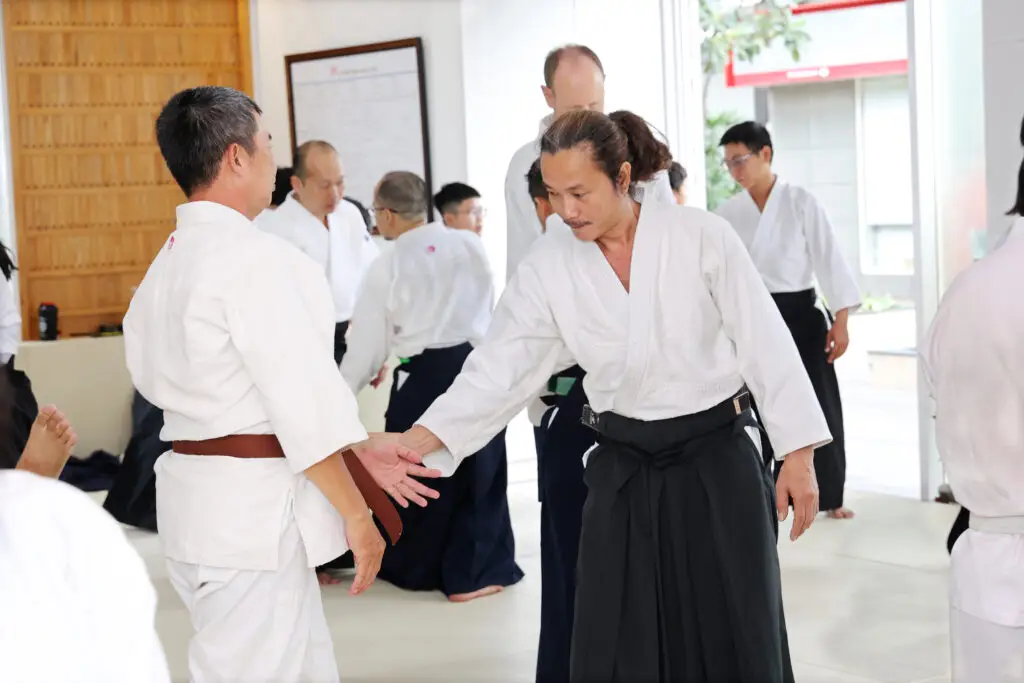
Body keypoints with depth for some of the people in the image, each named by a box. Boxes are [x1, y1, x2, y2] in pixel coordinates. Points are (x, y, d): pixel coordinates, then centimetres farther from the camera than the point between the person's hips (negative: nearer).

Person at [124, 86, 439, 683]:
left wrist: (358, 454, 12)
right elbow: (303, 406, -19)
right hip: (252, 512, -9)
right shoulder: (256, 260, -17)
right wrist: (357, 515, -10)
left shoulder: (167, 265, 13)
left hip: (198, 499, 9)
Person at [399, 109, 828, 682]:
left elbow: (764, 343, -8)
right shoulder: (549, 268, -4)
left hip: (717, 461, -2)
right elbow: (499, 366, -7)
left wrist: (797, 454, -9)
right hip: (624, 472, 2)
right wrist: (415, 441, -19)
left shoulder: (702, 237, -12)